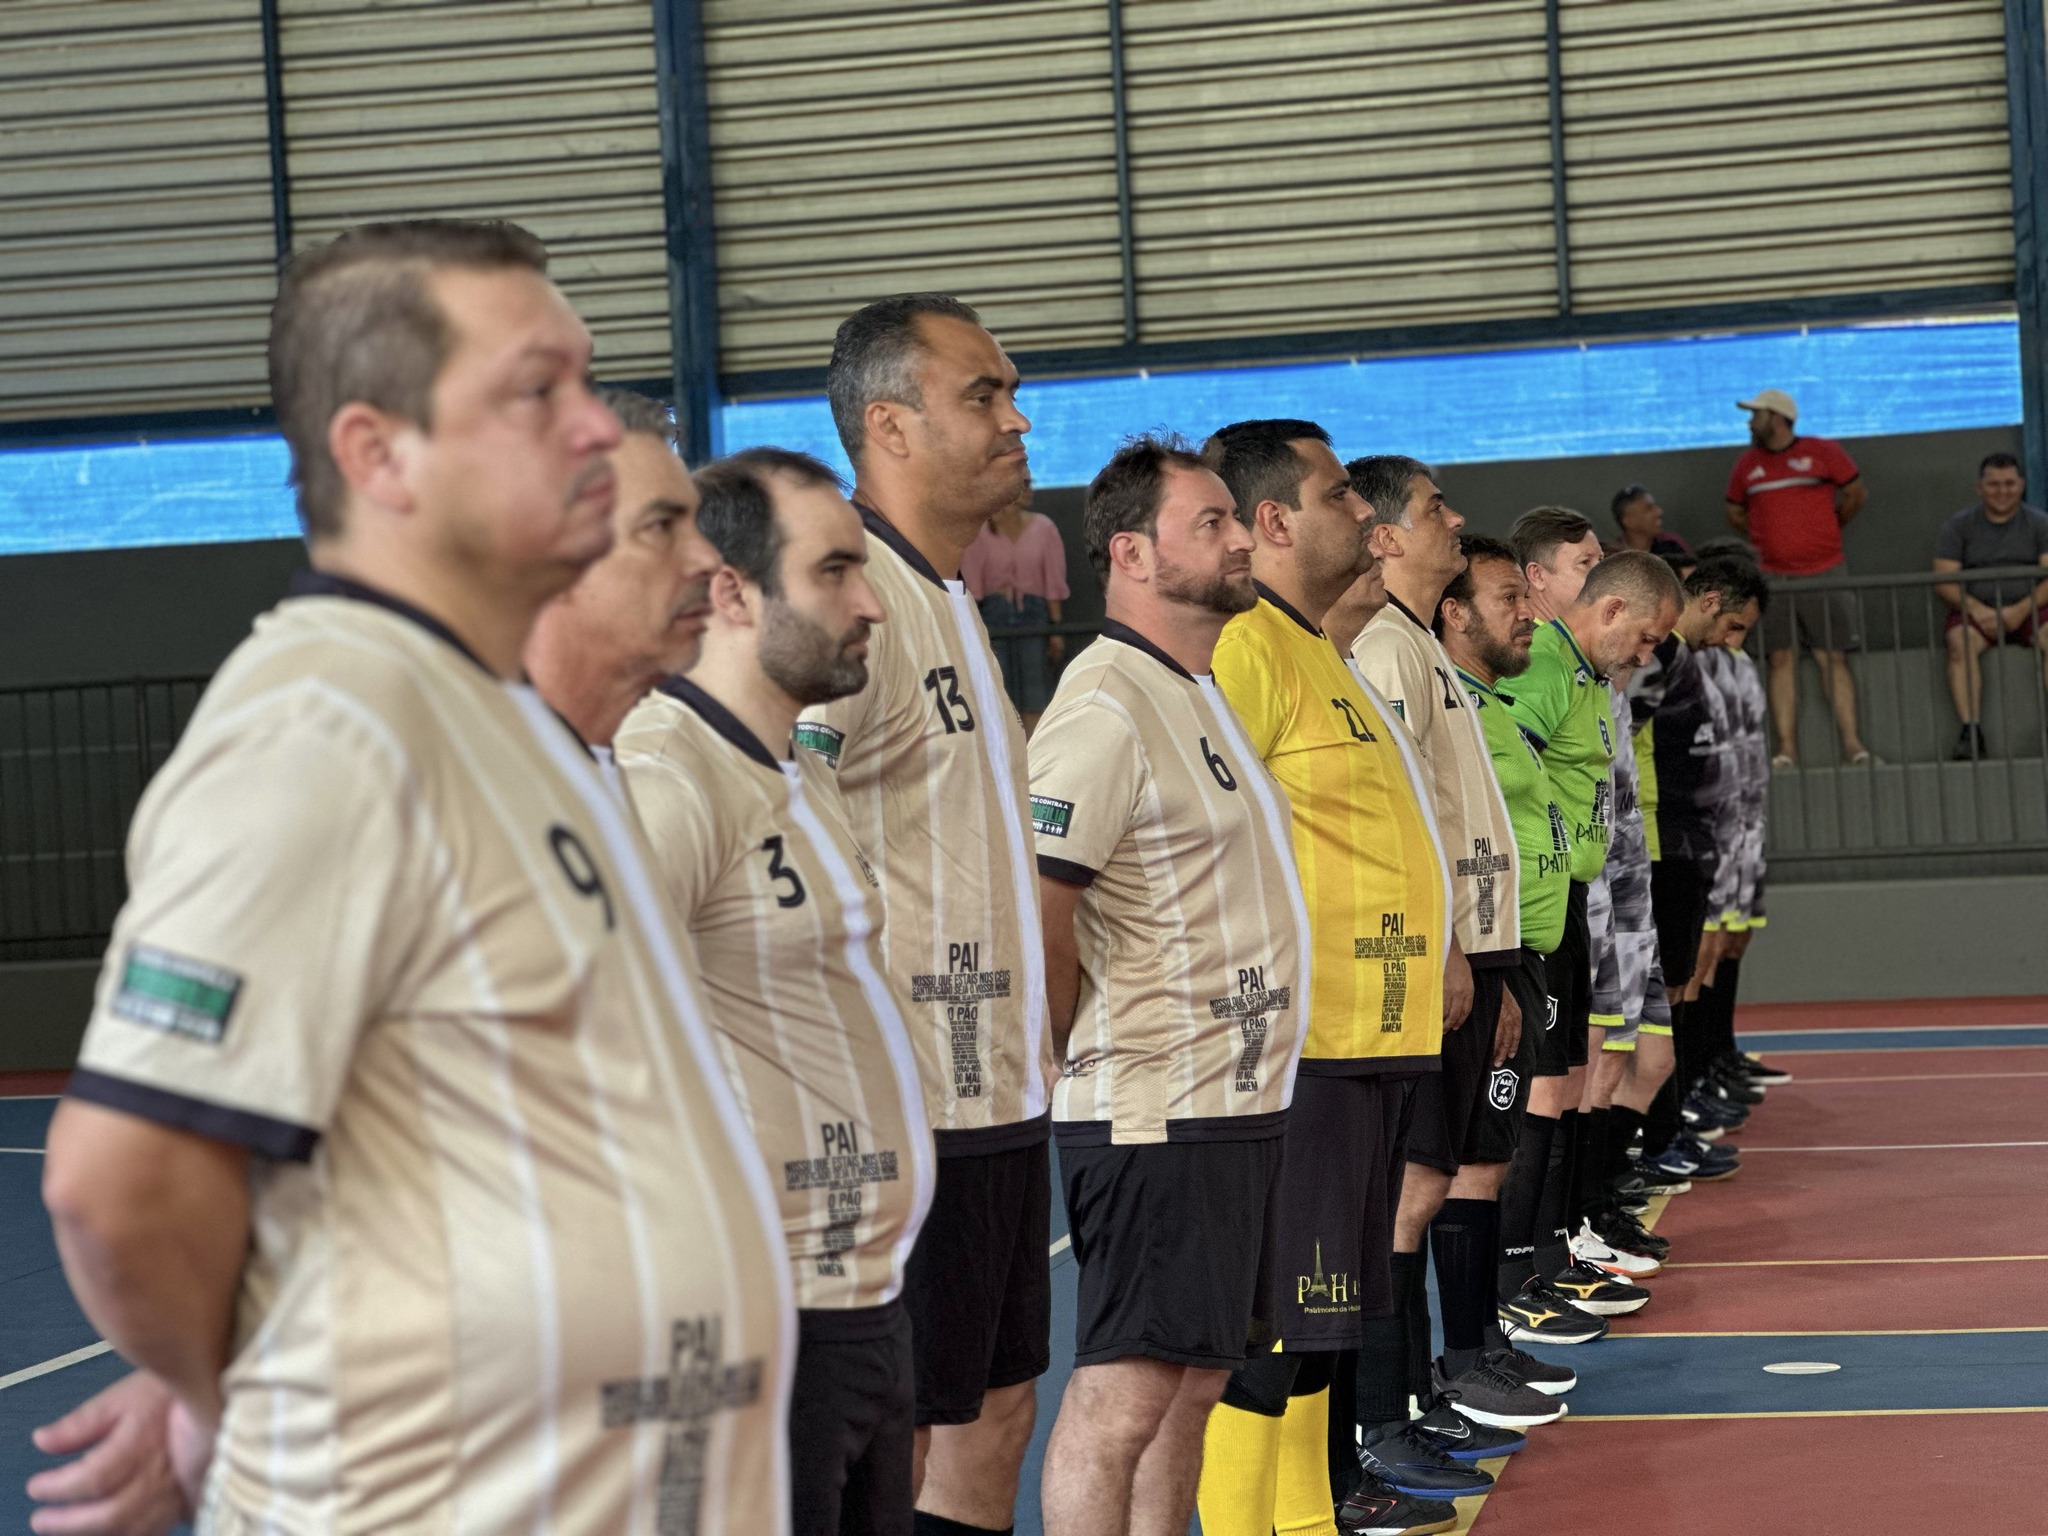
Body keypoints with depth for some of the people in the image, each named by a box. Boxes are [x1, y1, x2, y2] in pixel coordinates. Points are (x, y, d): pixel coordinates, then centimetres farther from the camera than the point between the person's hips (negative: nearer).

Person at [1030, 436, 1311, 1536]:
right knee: (1123, 1389, -7)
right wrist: (1088, 1063, -10)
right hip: (1154, 1114, -10)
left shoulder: (1204, 695, 17)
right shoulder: (1104, 708, -15)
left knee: (1194, 1379, 14)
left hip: (1235, 1103, 10)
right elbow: (1033, 914, -21)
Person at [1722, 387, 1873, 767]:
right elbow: (1735, 513, 22)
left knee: (1832, 658, -3)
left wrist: (1826, 532, 14)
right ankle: (1787, 749, -3)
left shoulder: (1823, 452, 2)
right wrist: (1767, 537, 14)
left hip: (1824, 574, -2)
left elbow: (1857, 494, 10)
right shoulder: (1747, 464, 11)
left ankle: (1852, 743, -4)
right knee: (1781, 659, -2)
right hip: (1772, 576, 2)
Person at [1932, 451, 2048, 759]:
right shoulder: (1959, 526, 8)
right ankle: (1971, 730, -38)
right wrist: (1978, 610, -18)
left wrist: (2020, 611, -20)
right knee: (1960, 641, -32)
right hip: (1977, 610, 0)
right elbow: (1944, 581, -1)